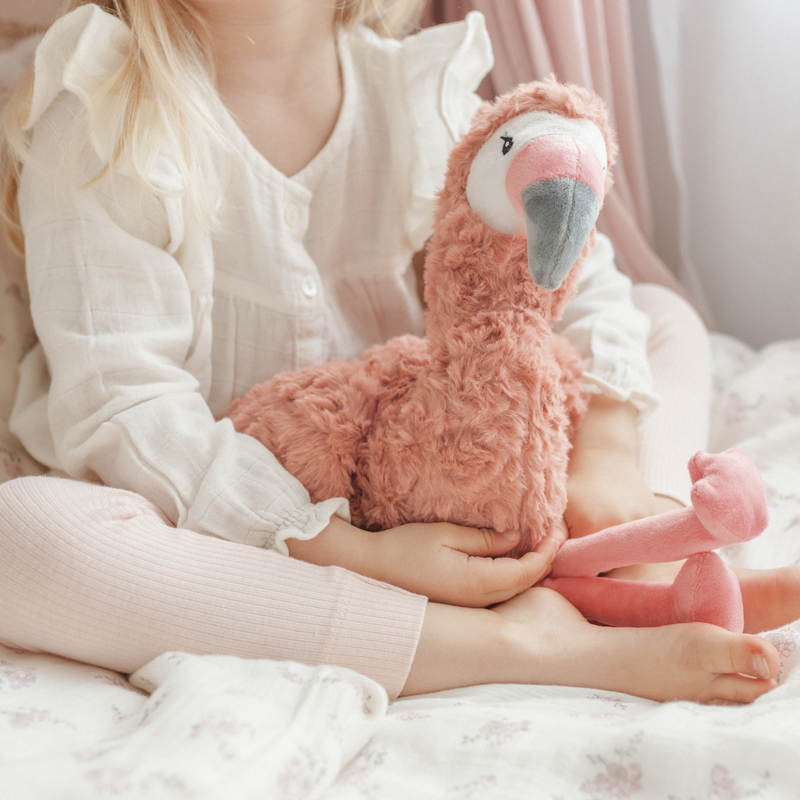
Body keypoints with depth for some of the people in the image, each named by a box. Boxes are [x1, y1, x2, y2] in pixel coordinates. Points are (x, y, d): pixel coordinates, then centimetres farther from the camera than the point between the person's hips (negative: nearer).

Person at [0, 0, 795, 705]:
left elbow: (572, 266, 2)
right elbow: (120, 398, -21)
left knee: (667, 316, 8)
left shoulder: (416, 84, -2)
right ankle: (515, 642, -33)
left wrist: (606, 455, -15)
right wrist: (360, 555, -28)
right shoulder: (102, 112, -15)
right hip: (217, 517, -3)